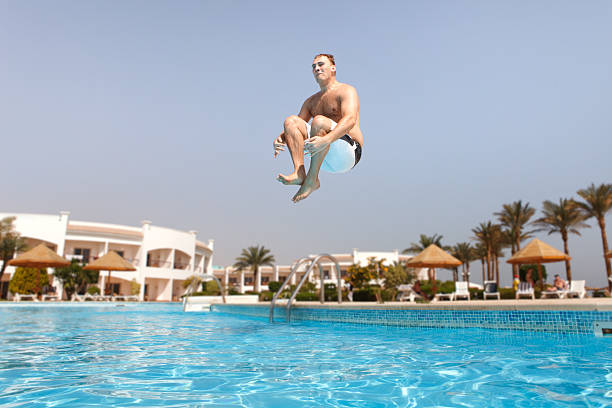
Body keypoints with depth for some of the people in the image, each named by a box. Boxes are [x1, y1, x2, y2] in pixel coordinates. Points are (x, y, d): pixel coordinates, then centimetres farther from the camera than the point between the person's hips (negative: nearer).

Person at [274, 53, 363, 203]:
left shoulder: (346, 90, 2)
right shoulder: (311, 101, 23)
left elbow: (350, 119, -19)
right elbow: (293, 129, 16)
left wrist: (326, 140, -36)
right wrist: (279, 139, -9)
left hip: (349, 153, -6)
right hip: (324, 160, 6)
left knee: (319, 121, -31)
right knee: (291, 120, -8)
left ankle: (312, 180, -27)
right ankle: (299, 172, -26)